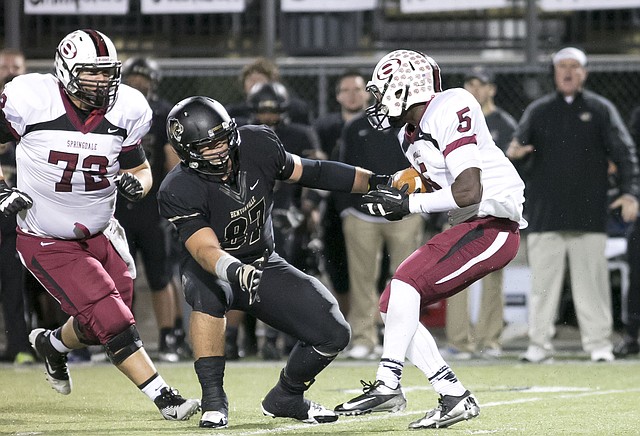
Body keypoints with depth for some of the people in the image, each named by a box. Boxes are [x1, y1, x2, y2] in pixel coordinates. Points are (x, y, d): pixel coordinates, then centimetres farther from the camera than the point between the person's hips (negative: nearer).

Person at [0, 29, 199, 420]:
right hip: (48, 243, -5)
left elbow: (141, 168, 6)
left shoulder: (124, 111, -7)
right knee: (114, 324, -14)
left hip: (99, 236, 5)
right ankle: (165, 398, -5)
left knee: (97, 326, 11)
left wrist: (136, 183, -17)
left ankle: (52, 344, 44)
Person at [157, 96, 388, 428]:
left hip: (264, 263, 4)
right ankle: (213, 401, -30)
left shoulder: (256, 145, -14)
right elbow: (206, 250, -37)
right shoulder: (180, 192, -27)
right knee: (208, 288, -41)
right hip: (216, 268, -4)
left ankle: (286, 398, 21)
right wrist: (235, 271, -59)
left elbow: (308, 172, 2)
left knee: (333, 335, -8)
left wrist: (376, 182, 3)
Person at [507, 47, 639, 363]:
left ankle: (598, 343, 4)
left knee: (592, 280, -1)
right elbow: (520, 149, 9)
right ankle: (539, 343, 4)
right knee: (542, 282, 0)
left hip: (589, 215, -1)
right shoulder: (538, 111, 12)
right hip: (545, 215, 1)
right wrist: (514, 155, -17)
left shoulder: (600, 110, 7)